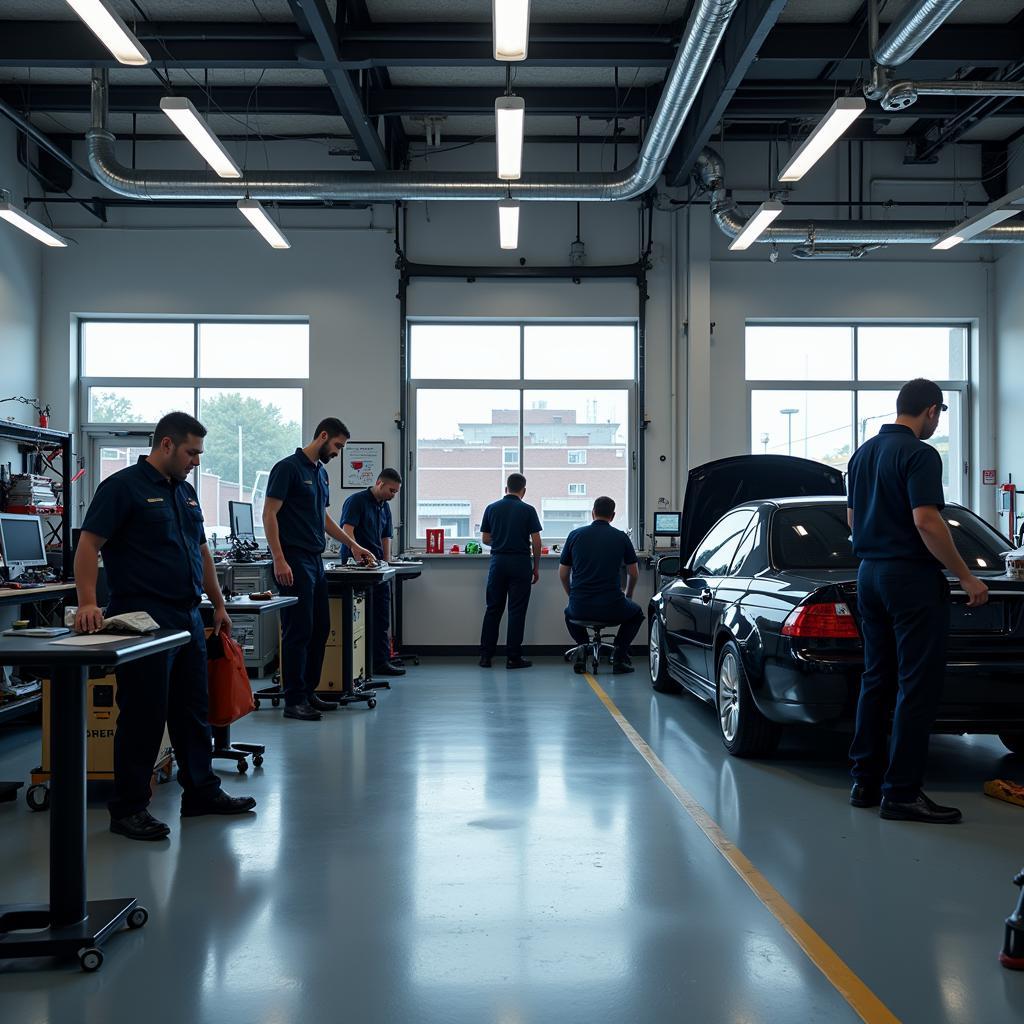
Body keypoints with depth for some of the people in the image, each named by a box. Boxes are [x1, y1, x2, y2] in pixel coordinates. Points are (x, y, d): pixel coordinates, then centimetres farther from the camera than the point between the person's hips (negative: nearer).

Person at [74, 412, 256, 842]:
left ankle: (201, 791, 26)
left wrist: (219, 604, 21)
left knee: (193, 711, 15)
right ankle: (128, 808, 8)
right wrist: (87, 602, -25)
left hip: (188, 619, 8)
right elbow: (88, 545, -15)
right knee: (143, 715, -2)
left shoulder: (185, 492, 16)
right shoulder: (124, 486, -9)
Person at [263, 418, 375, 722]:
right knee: (298, 631, -7)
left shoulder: (321, 473, 16)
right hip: (295, 561, -9)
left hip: (316, 560, 9)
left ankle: (308, 691, 19)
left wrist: (353, 546, 25)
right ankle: (294, 700, 0)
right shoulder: (288, 468, -11)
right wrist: (279, 560, -21)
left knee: (320, 628, 11)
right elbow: (269, 515, -15)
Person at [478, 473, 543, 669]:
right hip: (520, 563, -3)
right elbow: (536, 541, -6)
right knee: (517, 611, 1)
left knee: (493, 609, 9)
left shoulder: (491, 508, 4)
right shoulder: (528, 510, -5)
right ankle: (513, 657, 1)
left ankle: (485, 655, 8)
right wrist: (536, 567, 4)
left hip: (498, 561, 3)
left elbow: (485, 539, 8)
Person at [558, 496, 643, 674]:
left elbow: (563, 574, 10)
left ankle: (583, 647, 11)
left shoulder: (575, 534, 5)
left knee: (569, 613, 37)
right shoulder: (621, 537, 3)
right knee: (636, 613, 31)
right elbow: (633, 574, 12)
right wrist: (628, 596, 31)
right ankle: (619, 653, 9)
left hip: (580, 607, 1)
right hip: (612, 608, -1)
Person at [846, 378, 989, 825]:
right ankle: (902, 792, -3)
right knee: (918, 686, -5)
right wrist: (966, 577, -16)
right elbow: (926, 521, -22)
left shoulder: (864, 453, 13)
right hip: (912, 578, -9)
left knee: (877, 680, 13)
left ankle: (865, 780, 16)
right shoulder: (919, 454, -14)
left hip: (870, 574, 9)